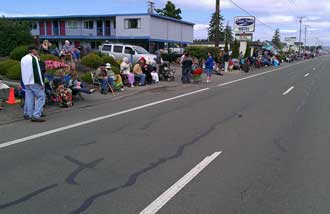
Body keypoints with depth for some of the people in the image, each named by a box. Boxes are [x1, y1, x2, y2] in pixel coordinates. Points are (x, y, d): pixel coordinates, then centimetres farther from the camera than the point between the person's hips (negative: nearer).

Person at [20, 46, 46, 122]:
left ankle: (29, 115, 15)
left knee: (29, 98, 12)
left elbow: (23, 71, 22)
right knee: (41, 97, -6)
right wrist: (41, 83, -15)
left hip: (26, 82, 9)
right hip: (35, 82, -9)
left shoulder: (23, 59, 17)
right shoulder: (34, 58, -11)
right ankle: (36, 115, -13)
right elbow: (37, 71, -17)